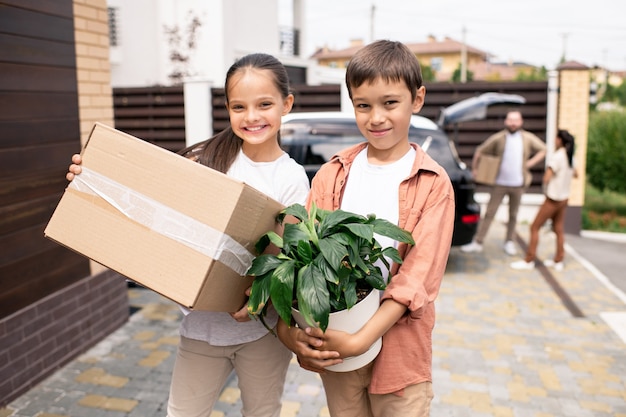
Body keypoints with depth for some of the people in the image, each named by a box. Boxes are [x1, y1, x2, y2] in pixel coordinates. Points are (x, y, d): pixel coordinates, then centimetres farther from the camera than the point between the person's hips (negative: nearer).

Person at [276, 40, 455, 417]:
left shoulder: (433, 184, -7)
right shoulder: (332, 174, 1)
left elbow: (417, 280, -13)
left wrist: (361, 340, -21)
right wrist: (287, 328, -15)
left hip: (398, 345, -2)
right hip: (332, 345, 3)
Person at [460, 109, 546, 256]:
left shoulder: (528, 138, 3)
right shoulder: (498, 138, -4)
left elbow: (542, 150, 15)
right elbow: (480, 151, 1)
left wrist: (530, 163, 3)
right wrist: (474, 169, -2)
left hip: (518, 184, 2)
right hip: (500, 183, -2)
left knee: (513, 215, 11)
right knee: (489, 213, -2)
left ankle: (509, 242, 24)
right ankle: (478, 242, 2)